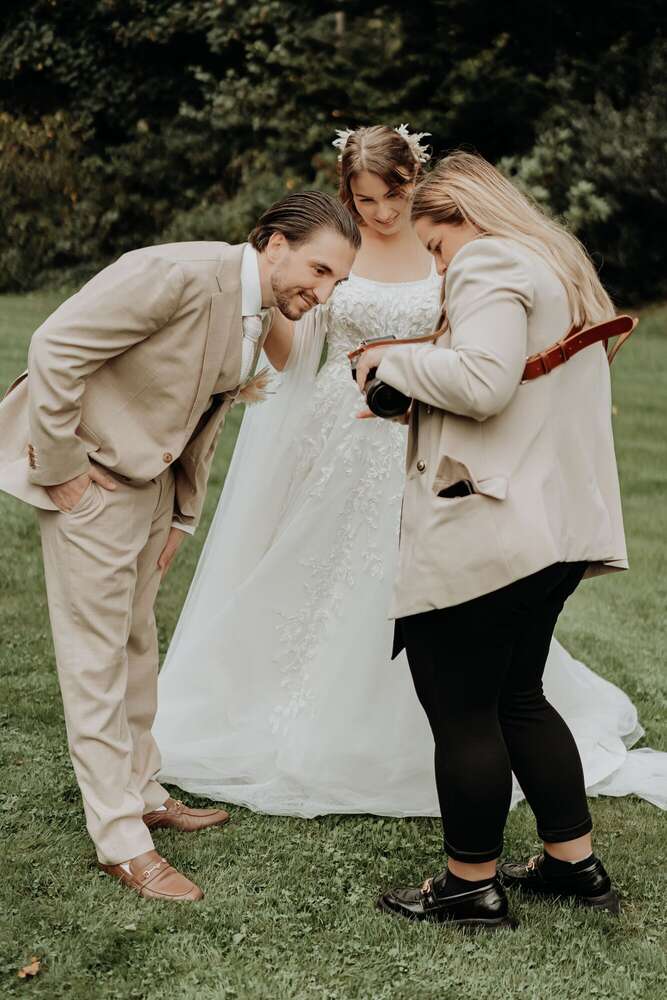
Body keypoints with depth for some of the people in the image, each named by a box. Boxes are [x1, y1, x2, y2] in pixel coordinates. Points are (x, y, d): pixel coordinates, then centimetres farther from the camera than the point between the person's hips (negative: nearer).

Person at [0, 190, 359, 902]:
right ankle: (121, 842, 7)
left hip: (152, 480, 9)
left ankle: (141, 793, 37)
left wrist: (181, 515, 15)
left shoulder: (259, 315, 3)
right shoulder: (179, 274, -26)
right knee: (97, 660, -1)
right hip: (89, 476, -9)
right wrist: (59, 466, -22)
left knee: (136, 643, 20)